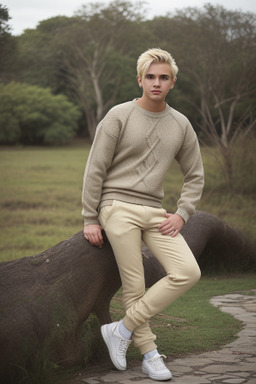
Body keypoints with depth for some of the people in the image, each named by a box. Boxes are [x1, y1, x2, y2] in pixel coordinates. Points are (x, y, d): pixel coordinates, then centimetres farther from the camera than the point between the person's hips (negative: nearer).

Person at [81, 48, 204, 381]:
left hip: (155, 211, 4)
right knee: (134, 287, -7)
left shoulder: (181, 125, 9)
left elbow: (195, 175, 17)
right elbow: (95, 170, -2)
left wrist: (182, 214, 2)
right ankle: (149, 353, 11)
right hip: (118, 206, -4)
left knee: (188, 272, -11)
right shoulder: (119, 116, -3)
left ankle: (122, 329, -3)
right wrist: (90, 220, -4)